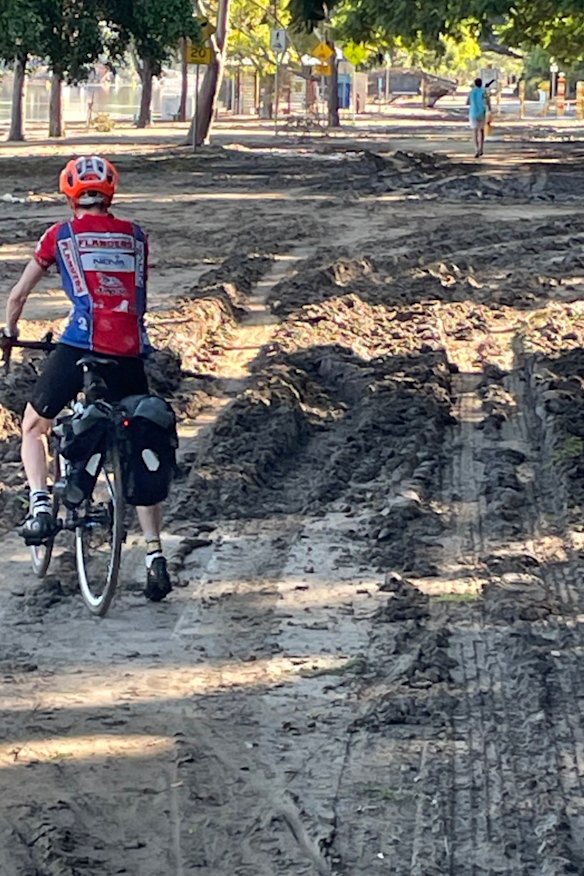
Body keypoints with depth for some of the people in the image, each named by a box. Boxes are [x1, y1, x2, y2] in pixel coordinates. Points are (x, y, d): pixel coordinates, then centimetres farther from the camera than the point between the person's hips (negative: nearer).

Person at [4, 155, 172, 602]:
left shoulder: (60, 236, 11)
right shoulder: (135, 236, 17)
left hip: (81, 346, -2)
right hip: (130, 352, 2)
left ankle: (41, 506, -1)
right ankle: (155, 556, 5)